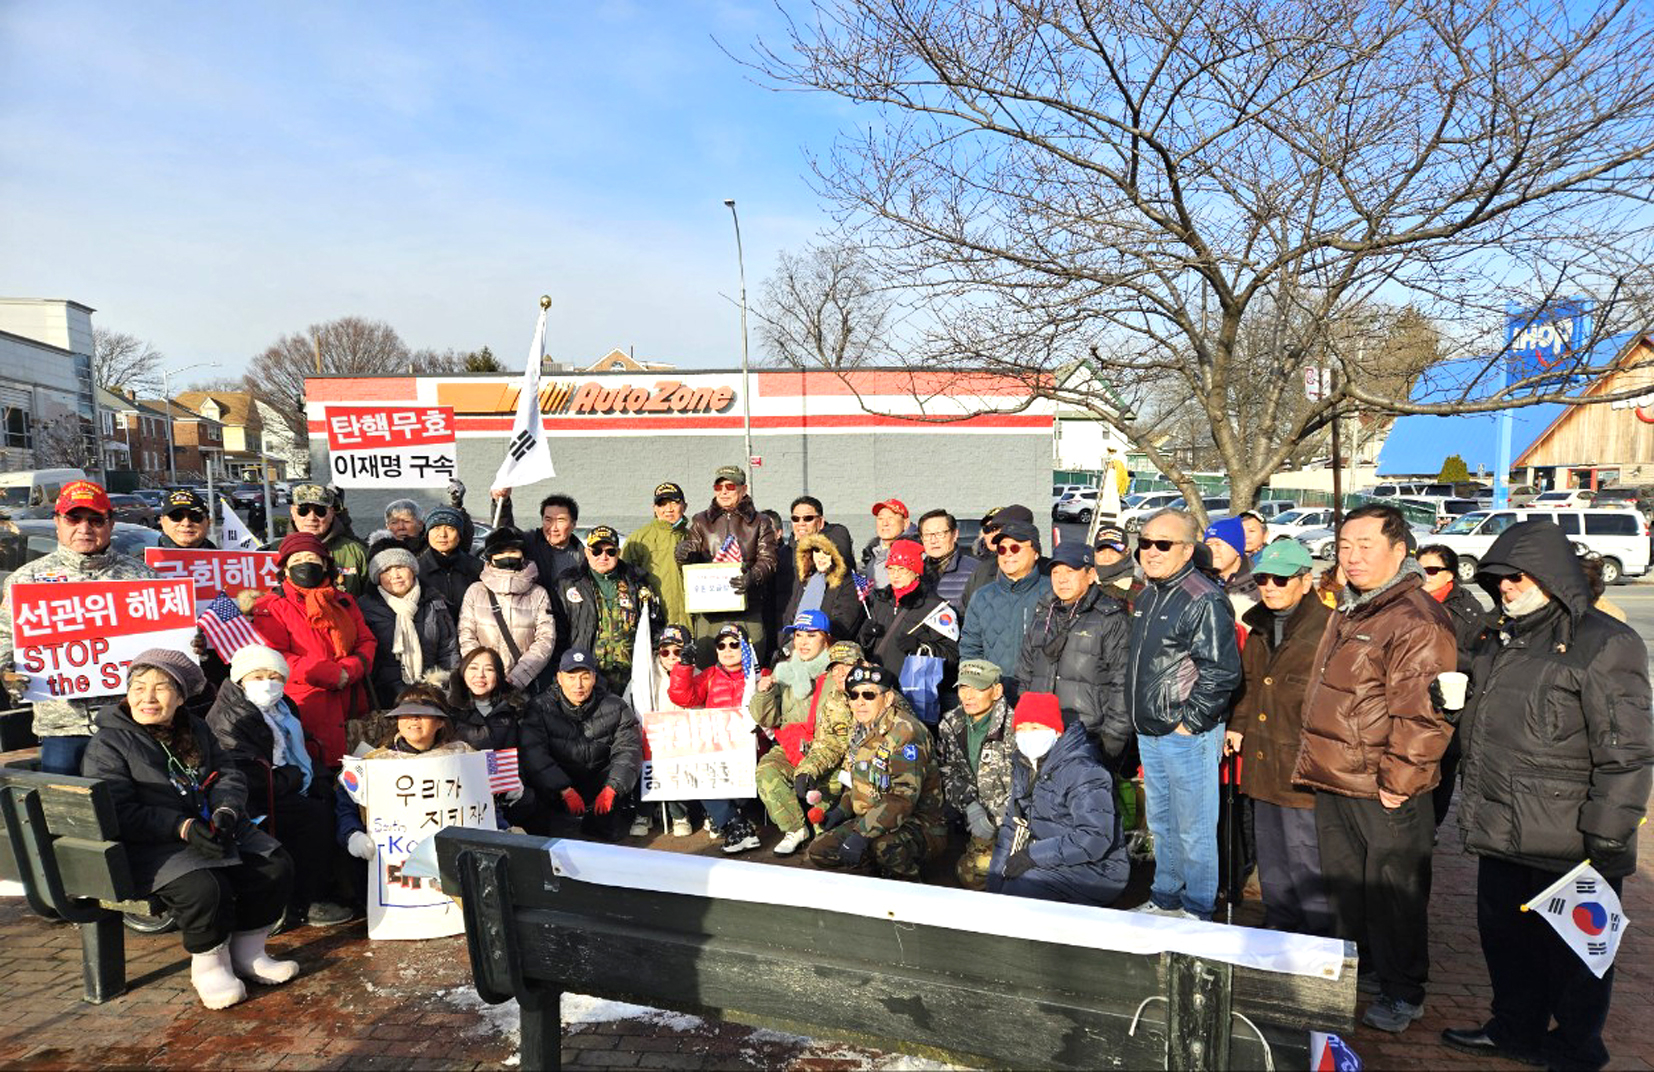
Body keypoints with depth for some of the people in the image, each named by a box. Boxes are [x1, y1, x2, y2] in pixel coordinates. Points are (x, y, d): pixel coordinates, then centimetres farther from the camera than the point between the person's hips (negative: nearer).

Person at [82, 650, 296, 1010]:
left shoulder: (196, 730, 15)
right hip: (153, 846, -6)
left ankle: (247, 953, 7)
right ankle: (208, 965, -4)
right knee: (205, 888, -32)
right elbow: (117, 813, -14)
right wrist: (183, 828, -24)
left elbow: (229, 775, 11)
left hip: (214, 829, 6)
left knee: (276, 866, -12)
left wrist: (225, 811, -12)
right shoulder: (107, 744, -5)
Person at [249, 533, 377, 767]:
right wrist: (329, 674, -13)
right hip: (306, 709, -4)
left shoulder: (344, 602, 22)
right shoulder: (271, 607, 6)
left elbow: (367, 642, 14)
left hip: (351, 706, 4)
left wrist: (349, 670, -8)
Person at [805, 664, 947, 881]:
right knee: (818, 852, -1)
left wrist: (862, 833, -32)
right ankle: (882, 869, 15)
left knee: (884, 846, -38)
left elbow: (904, 798, -28)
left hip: (919, 825, -8)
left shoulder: (906, 732, -21)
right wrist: (842, 810, 7)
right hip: (870, 820, 8)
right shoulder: (862, 729, 9)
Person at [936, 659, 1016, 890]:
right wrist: (970, 805, -12)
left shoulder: (1014, 728, -16)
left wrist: (995, 822, -18)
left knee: (970, 871, -17)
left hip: (1009, 821, -5)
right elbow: (948, 773, 3)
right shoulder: (950, 724, 4)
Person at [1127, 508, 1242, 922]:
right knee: (1161, 824, 20)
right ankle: (1164, 899, 35)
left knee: (1193, 828, 4)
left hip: (1187, 735, -9)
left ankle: (1197, 911, 19)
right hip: (1149, 733, 9)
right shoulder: (1149, 595, 11)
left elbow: (1221, 672, -21)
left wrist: (1189, 722, -18)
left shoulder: (1203, 601, -17)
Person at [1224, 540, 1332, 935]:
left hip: (1302, 766, -8)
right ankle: (1279, 923, 35)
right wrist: (1238, 724, 17)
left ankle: (1318, 934, 17)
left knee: (1305, 855, 1)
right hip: (1262, 762, 8)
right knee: (1271, 856, 20)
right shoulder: (1258, 626, 12)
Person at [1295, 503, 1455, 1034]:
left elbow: (1422, 713, -22)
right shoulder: (1348, 613, 13)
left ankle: (1403, 993, 23)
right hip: (1333, 783, 9)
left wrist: (1397, 781, -19)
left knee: (1393, 892, 6)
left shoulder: (1416, 620, -18)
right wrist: (1314, 762, 20)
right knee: (1343, 886, 21)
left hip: (1382, 793, -9)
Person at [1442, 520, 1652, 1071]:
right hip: (1502, 836, 8)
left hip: (1566, 848, -8)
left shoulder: (1605, 644, -15)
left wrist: (1608, 839, -18)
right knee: (1503, 939, 21)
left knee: (1574, 955, 12)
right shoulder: (1499, 641, 10)